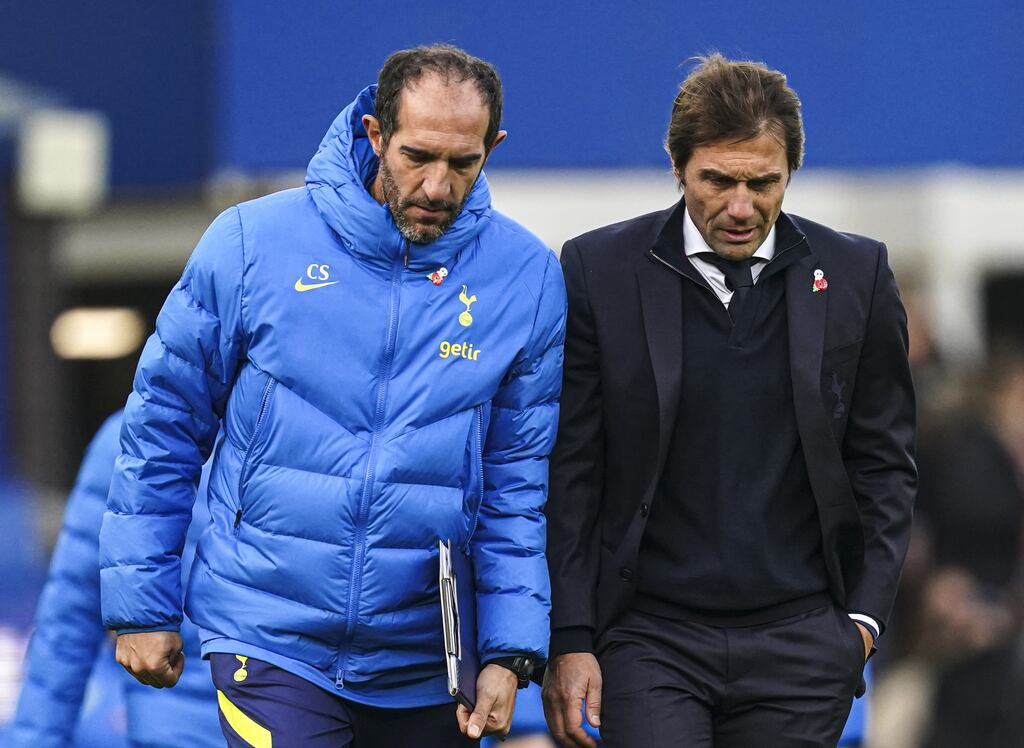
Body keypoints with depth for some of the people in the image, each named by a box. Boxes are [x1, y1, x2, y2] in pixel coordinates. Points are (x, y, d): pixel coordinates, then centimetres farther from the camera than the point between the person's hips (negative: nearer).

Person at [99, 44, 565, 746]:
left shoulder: (527, 280, -1)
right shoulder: (253, 242, -5)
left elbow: (523, 482, 3)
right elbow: (164, 426, 3)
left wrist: (511, 651, -4)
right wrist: (141, 605, 4)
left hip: (427, 660, 2)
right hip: (270, 641, -2)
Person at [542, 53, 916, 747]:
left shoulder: (856, 274, 5)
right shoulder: (598, 269, 1)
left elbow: (885, 463, 11)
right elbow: (569, 473, 2)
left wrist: (865, 614, 1)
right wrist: (569, 638, -3)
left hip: (800, 644, 1)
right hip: (649, 634, -1)